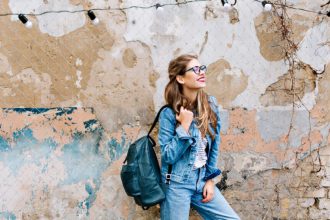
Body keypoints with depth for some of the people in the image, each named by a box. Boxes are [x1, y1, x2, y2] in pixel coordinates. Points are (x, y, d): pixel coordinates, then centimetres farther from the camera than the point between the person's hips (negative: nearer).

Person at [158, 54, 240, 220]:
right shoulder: (169, 114, -12)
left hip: (202, 181, 5)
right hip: (177, 184, -5)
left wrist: (210, 179, 5)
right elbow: (168, 156, -15)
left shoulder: (211, 104, 0)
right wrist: (185, 125, -19)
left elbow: (214, 146, 7)